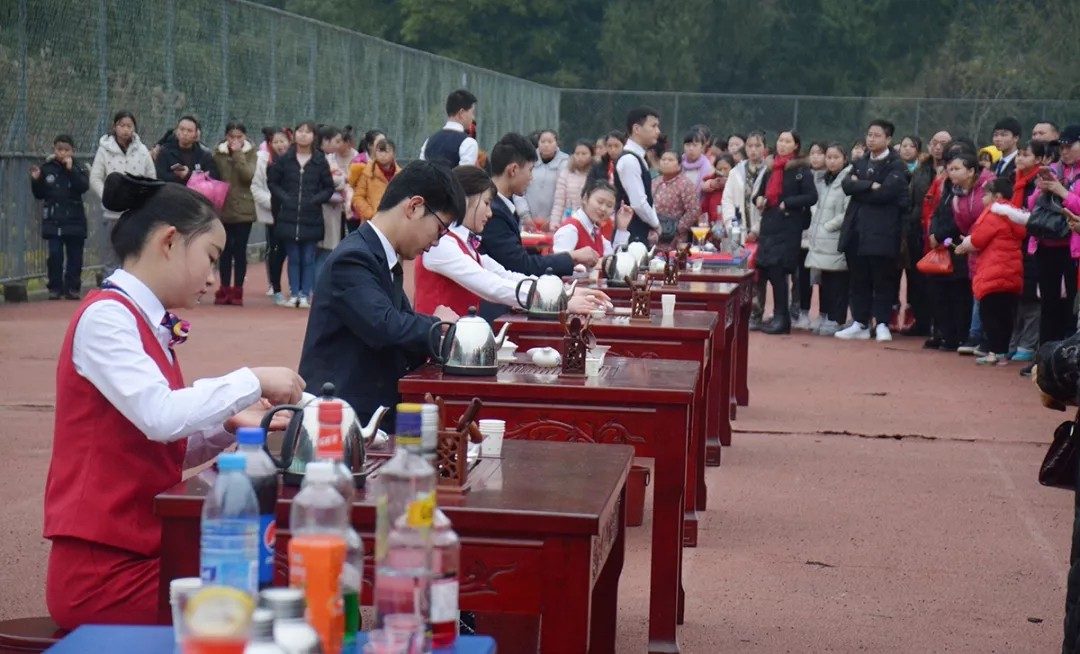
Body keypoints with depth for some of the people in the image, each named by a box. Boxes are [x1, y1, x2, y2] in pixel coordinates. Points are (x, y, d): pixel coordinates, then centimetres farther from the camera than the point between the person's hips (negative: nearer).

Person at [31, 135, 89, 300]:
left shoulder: (78, 169, 1)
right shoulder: (46, 169, 3)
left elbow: (84, 187, -16)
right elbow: (39, 194, 7)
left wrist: (71, 170, -21)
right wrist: (36, 180, -10)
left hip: (74, 220, 0)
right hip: (53, 220, 0)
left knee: (75, 256, 5)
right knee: (55, 255, -3)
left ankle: (72, 287, 13)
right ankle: (55, 288, 6)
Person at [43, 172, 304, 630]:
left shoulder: (147, 324, 13)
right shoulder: (106, 316, -13)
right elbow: (160, 417, -27)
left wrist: (231, 426, 1)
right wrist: (252, 382, -17)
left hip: (144, 552, 9)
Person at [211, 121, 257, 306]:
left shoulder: (251, 154, 0)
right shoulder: (218, 153, 4)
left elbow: (248, 176, -15)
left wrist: (237, 153, -15)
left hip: (243, 209, -1)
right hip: (222, 209, 1)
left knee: (240, 250, 2)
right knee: (225, 250, 7)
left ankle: (237, 290, 8)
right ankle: (224, 289, 14)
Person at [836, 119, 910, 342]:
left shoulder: (896, 166, -2)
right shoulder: (859, 163, 16)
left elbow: (885, 192, -17)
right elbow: (847, 186, 0)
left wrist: (859, 189, -6)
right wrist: (870, 186, -14)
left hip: (882, 231, -5)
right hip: (856, 229, 6)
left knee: (882, 280, 0)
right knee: (859, 279, 9)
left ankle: (882, 324, 5)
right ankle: (860, 324, 15)